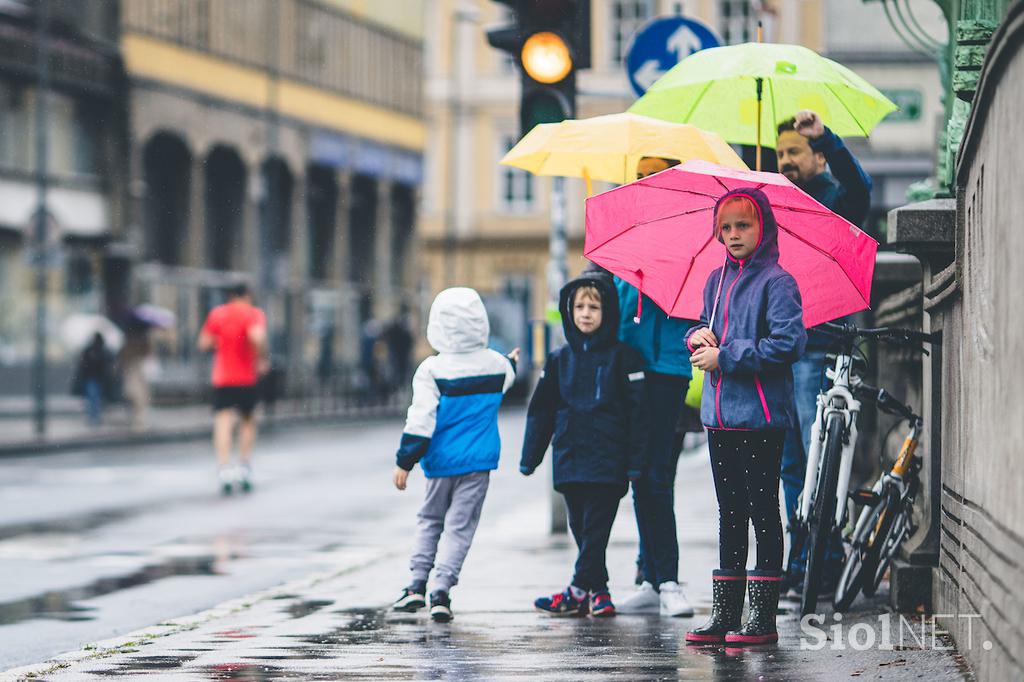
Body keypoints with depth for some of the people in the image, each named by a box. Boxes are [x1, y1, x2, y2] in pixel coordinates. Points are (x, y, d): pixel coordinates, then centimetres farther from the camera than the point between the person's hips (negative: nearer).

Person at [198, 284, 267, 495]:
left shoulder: (217, 314, 7)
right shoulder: (254, 314, -3)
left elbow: (204, 343, 4)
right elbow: (257, 337, -22)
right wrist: (261, 360, -10)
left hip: (222, 377, 1)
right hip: (247, 377, -1)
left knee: (223, 422, -8)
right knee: (248, 420, 17)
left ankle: (224, 468, -25)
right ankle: (245, 467, 13)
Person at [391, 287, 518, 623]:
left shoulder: (432, 369, -12)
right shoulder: (496, 364, 0)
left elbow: (421, 419, -15)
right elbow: (505, 380, 26)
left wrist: (405, 461, -9)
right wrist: (512, 364, 50)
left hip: (442, 460, -1)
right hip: (479, 462, 1)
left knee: (430, 519, 18)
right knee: (460, 526, 3)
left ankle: (418, 584, 10)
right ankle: (442, 590, -7)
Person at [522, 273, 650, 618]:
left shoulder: (623, 357, -1)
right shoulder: (559, 360, 11)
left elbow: (638, 411, -3)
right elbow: (541, 410, 15)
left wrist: (635, 461, -7)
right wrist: (530, 457, 11)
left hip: (607, 460, -5)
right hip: (569, 458, 5)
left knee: (596, 525, -7)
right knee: (580, 527, 7)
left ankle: (579, 591, -7)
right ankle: (597, 591, 14)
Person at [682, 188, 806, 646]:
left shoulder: (776, 282, -9)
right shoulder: (717, 280, 13)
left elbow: (788, 343, -18)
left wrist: (724, 355, -16)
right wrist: (697, 337, 1)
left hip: (761, 417, -7)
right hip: (720, 415, 7)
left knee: (763, 510, -2)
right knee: (729, 511, 11)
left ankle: (763, 617, 2)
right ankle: (724, 615, 15)